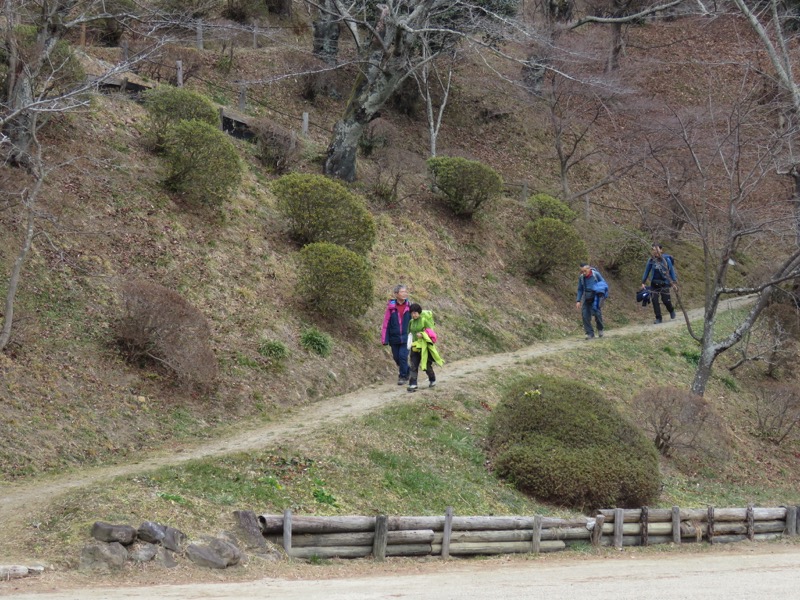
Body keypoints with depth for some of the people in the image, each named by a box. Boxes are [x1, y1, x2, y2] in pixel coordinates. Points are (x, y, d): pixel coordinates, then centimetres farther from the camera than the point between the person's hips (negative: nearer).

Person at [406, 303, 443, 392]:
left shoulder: (424, 320, -11)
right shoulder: (412, 322, 6)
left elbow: (431, 332, -11)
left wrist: (422, 334, -24)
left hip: (425, 346, -5)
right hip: (415, 346, 5)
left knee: (427, 365, 7)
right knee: (414, 365, -6)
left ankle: (432, 380, 32)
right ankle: (412, 385, -10)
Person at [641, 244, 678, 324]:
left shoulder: (666, 259, -8)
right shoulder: (651, 260, -1)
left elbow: (672, 270, 1)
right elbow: (647, 271, 10)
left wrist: (674, 282, 2)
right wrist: (643, 282, 11)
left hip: (664, 283, -2)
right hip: (654, 283, 2)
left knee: (666, 300, -3)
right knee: (655, 300, -6)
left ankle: (671, 311, 31)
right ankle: (658, 318, 5)